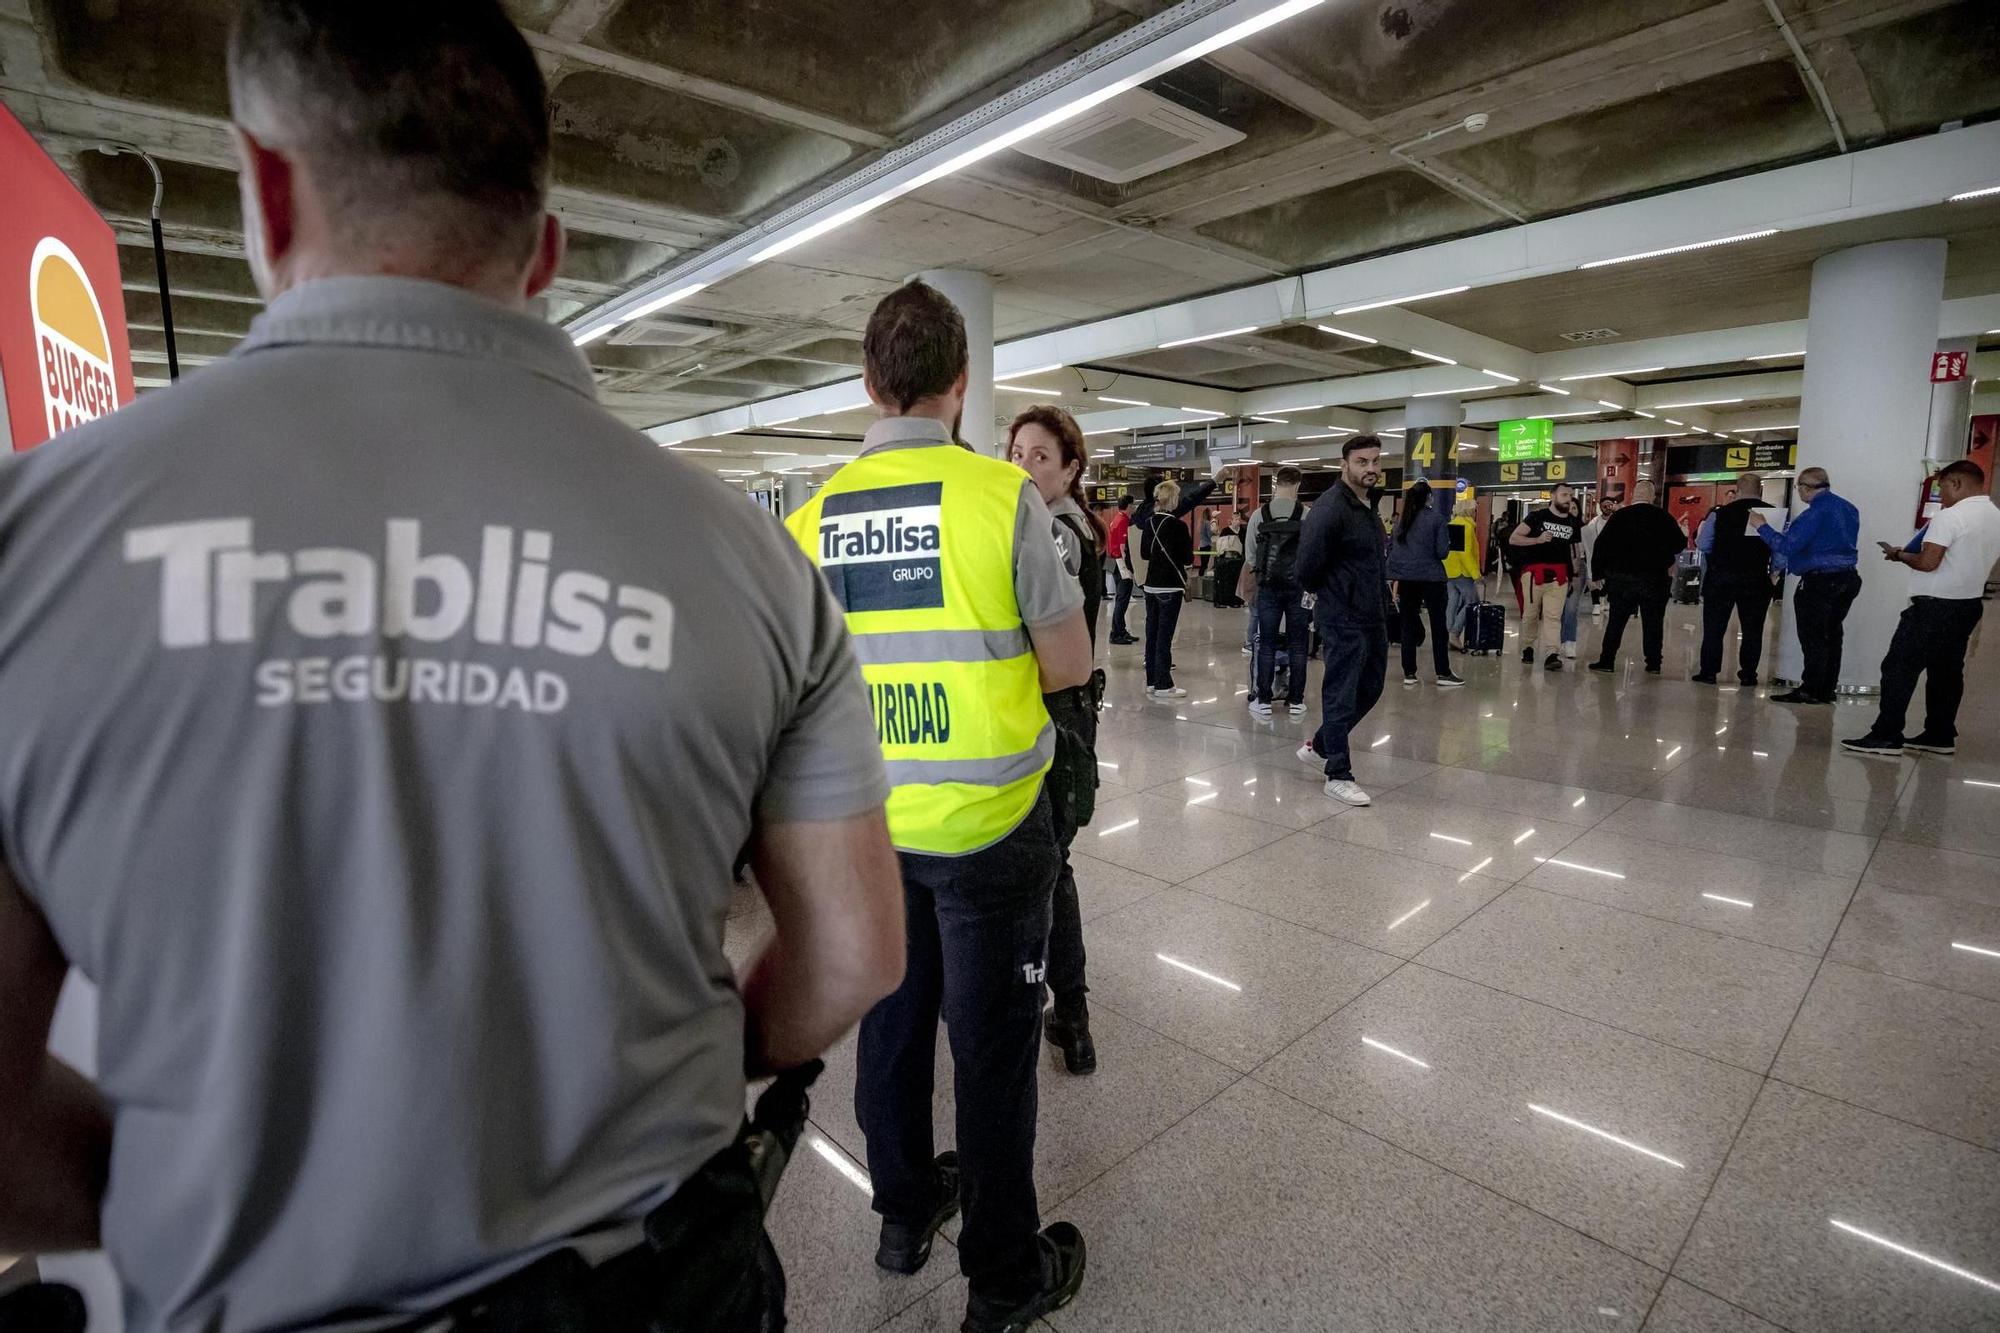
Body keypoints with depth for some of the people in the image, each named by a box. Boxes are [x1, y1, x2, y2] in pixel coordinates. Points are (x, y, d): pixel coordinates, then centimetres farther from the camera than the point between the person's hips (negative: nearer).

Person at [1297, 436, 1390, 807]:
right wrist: (1328, 595, -2)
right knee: (1342, 695, 0)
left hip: (1372, 616, 9)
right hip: (1343, 619, -9)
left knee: (1370, 689, 18)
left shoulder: (1368, 508, 11)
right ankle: (1338, 775, 12)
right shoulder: (1329, 509, -18)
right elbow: (1308, 568, -18)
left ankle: (1320, 747, 33)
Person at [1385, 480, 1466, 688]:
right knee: (1438, 626, 4)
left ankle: (1409, 673, 9)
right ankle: (1443, 674, 6)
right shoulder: (1436, 517, -6)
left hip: (1405, 577, 4)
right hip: (1431, 577, -3)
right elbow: (1442, 551, -9)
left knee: (1408, 626, 8)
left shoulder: (1401, 519, 6)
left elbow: (1391, 548, 10)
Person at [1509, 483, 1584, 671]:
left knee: (1553, 616, -7)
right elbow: (1513, 539, -4)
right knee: (1530, 614, 6)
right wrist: (1537, 539, -18)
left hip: (1559, 576, 2)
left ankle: (1554, 654, -13)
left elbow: (1574, 548, 24)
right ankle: (1527, 647, 23)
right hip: (1534, 572, -2)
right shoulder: (1538, 517, 1)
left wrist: (1574, 573, 18)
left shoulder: (1573, 522, 14)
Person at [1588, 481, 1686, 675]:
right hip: (1655, 578, 0)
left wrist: (1598, 573, 3)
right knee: (1653, 621, 7)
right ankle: (1653, 663, 10)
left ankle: (1607, 660, 4)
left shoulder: (1619, 516, -1)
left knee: (1616, 620, 5)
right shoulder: (1663, 517, -2)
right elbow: (1679, 544, 1)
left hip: (1622, 577, 0)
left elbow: (1602, 545, -2)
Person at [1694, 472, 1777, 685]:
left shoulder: (1720, 513, -5)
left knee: (1714, 627, 7)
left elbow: (1703, 546, 0)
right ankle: (1748, 674, 14)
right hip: (1756, 580, 1)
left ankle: (1708, 672, 7)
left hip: (1721, 577, -1)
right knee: (1752, 629, 11)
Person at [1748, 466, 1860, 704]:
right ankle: (1827, 690, 16)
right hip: (1847, 579, 9)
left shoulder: (1815, 512, -15)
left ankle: (1811, 690, -4)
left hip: (1819, 582, -9)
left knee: (1813, 637, -5)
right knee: (1831, 635, 12)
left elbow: (1788, 546, -19)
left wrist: (1762, 527, -10)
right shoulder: (1849, 509, 14)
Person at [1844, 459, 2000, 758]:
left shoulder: (1949, 517, -16)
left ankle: (1887, 736, -7)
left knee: (1899, 667, -6)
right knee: (1947, 672, 14)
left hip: (1934, 605, -9)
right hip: (1968, 604, 9)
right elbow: (1969, 559, 18)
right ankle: (1940, 736, 19)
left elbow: (1927, 563, -21)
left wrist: (1899, 555, -4)